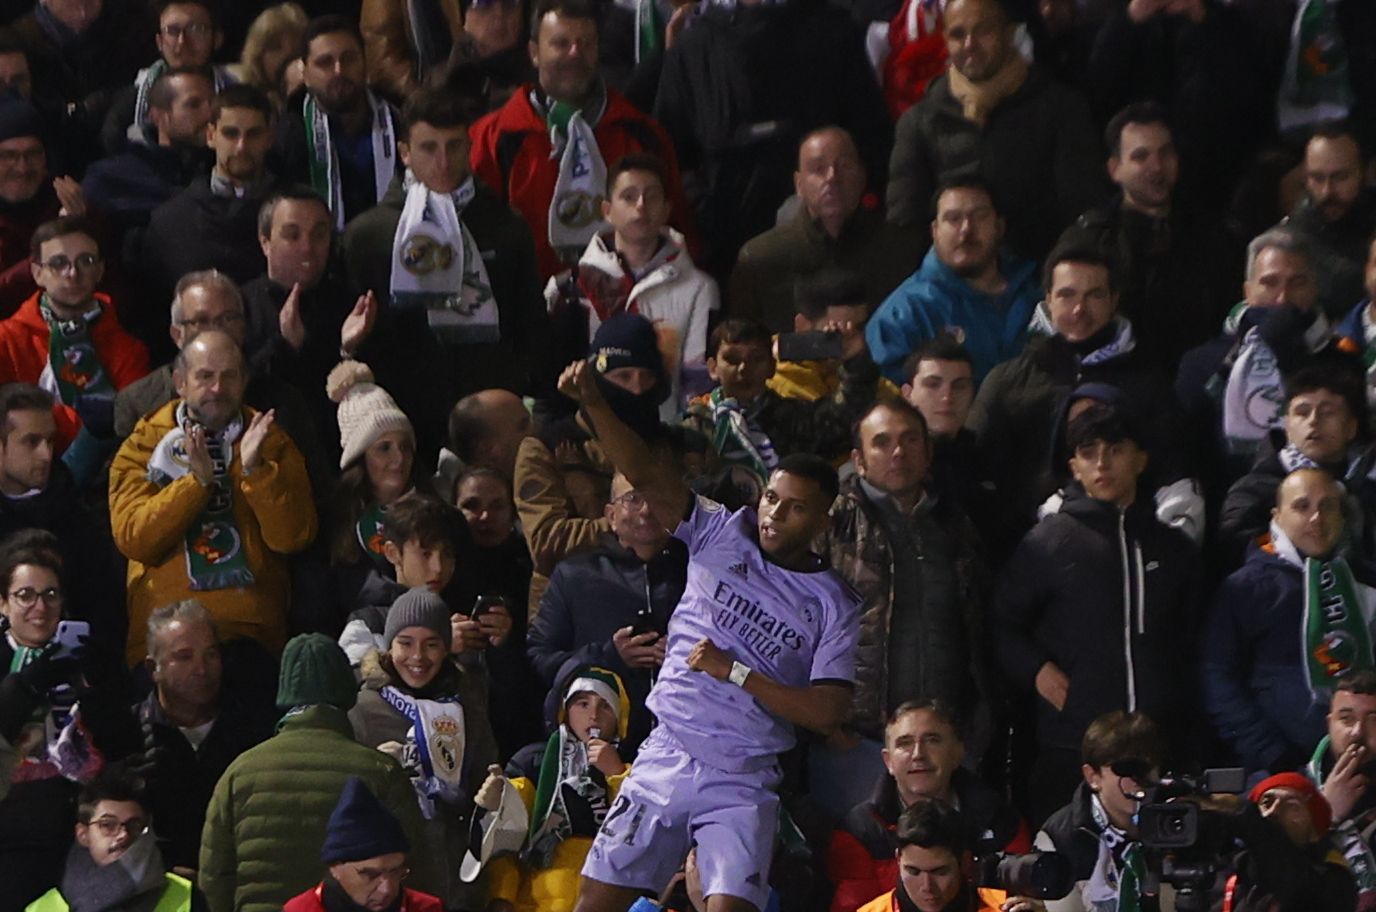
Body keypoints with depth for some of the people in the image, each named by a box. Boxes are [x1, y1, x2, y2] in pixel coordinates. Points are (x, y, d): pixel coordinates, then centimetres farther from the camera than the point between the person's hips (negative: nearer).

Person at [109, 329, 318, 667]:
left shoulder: (271, 443, 13)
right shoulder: (143, 446, 10)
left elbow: (292, 538, 1)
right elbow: (132, 539, -4)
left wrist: (254, 470, -11)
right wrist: (197, 479, -13)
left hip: (253, 630, 1)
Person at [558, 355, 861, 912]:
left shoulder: (833, 606, 0)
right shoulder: (723, 536, 4)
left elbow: (827, 712, -7)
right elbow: (645, 475, -7)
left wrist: (735, 672, -11)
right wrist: (593, 403, -21)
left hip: (743, 782, -2)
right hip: (667, 757, 2)